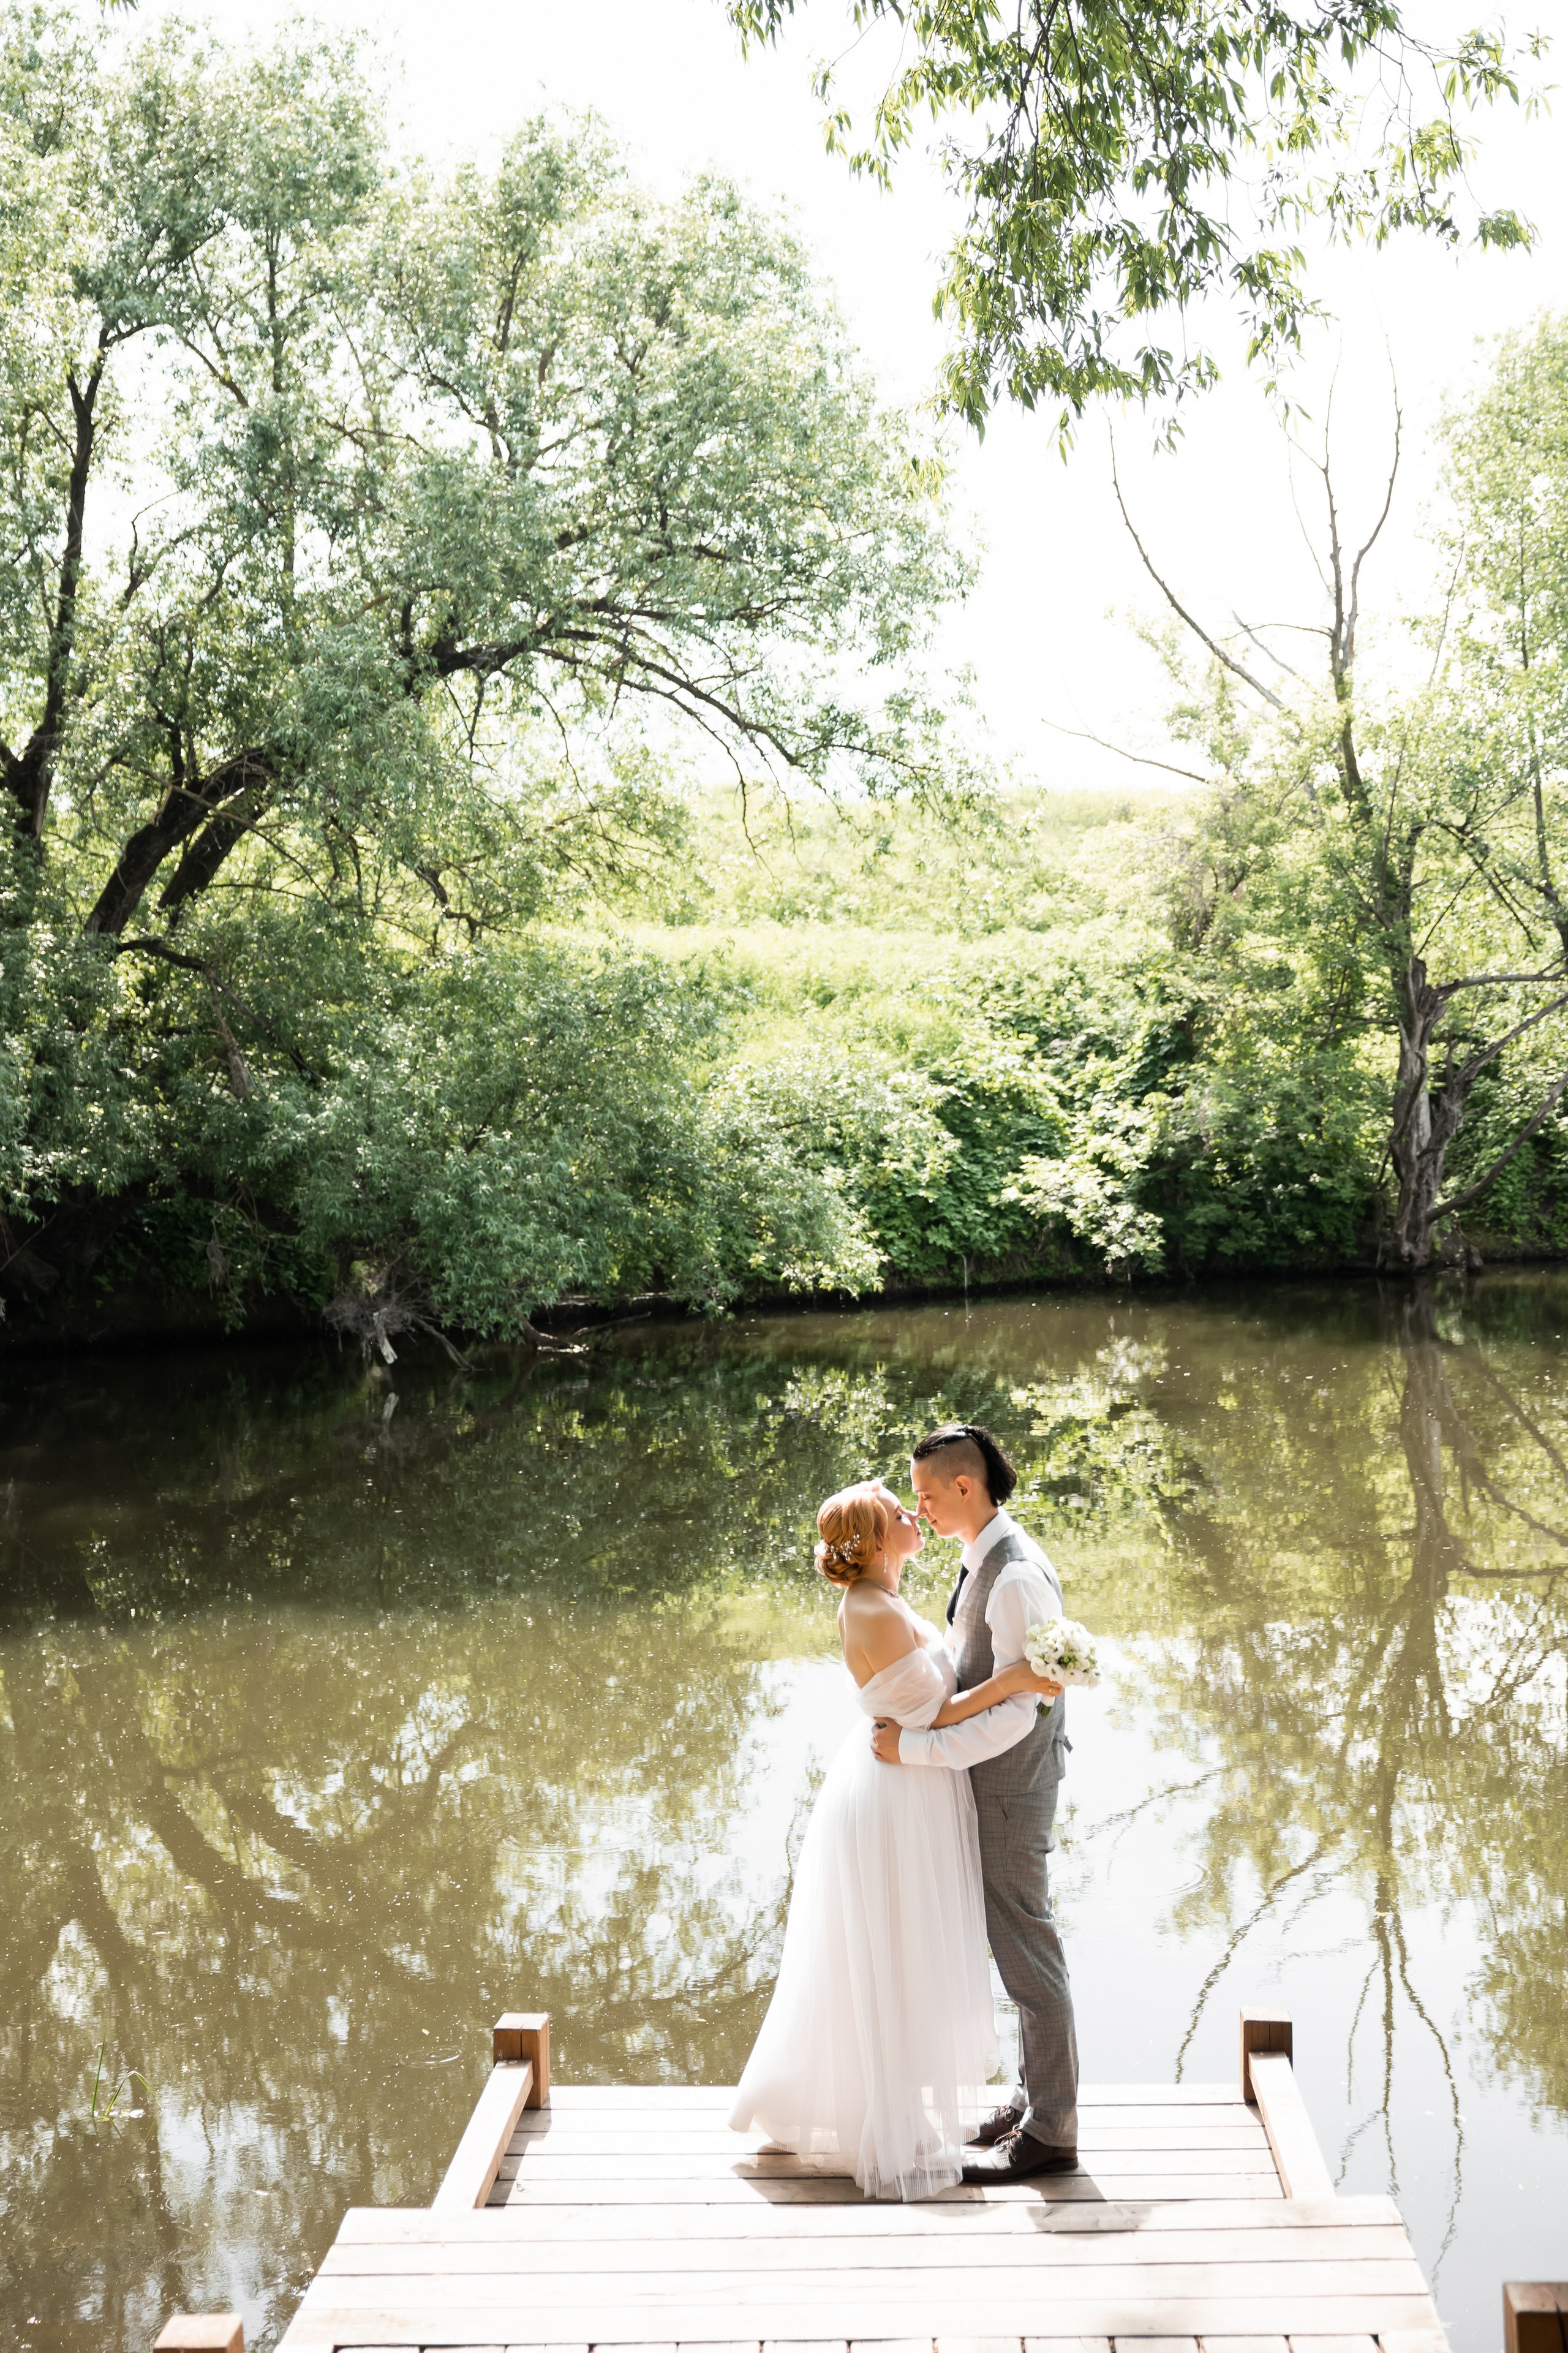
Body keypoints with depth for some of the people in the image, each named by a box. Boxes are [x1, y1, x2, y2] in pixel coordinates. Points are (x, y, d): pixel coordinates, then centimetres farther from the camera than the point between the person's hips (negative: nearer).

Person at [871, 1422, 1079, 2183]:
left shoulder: (1017, 1578, -25)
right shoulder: (981, 1561, 6)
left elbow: (1018, 1709, -27)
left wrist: (918, 1748, -23)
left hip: (1011, 1789, -10)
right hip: (992, 1781, 10)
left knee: (1026, 1949, 1)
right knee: (1017, 1941, 19)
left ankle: (1049, 2134, 12)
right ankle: (1034, 2097, 33)